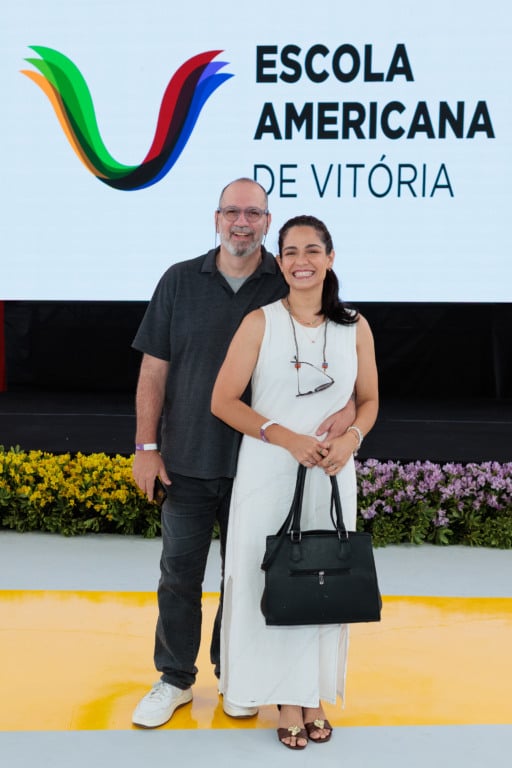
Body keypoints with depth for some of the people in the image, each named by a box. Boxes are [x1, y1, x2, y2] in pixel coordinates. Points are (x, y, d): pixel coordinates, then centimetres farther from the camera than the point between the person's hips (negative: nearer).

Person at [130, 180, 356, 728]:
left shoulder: (292, 286, -2)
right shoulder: (180, 281, 1)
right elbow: (154, 370, 1)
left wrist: (346, 405, -23)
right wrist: (146, 446, -3)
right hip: (188, 461, 1)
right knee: (179, 574, 9)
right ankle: (175, 679, 27)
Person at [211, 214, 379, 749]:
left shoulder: (355, 327, 3)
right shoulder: (260, 323, -4)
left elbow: (369, 401, 11)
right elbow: (223, 401, -7)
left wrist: (350, 439, -11)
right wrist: (288, 438, -17)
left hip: (332, 477, 2)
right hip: (268, 473, -2)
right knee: (270, 581, 4)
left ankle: (313, 693, 27)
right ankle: (283, 694, 21)